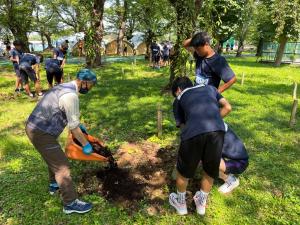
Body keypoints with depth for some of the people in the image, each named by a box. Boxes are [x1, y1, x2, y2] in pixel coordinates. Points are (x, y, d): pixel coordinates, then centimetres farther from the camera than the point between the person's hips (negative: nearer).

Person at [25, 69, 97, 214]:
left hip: (35, 127, 10)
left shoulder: (65, 87, 9)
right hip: (41, 134, -10)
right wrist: (86, 145, -7)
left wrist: (78, 124, 29)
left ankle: (54, 185, 48)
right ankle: (70, 203, 11)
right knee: (62, 166, -2)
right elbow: (73, 127, -18)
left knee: (54, 157, 28)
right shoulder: (71, 95, -23)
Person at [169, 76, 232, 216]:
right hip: (217, 130, 2)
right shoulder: (209, 87, 33)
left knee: (183, 170, 23)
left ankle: (181, 203, 45)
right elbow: (227, 107, 26)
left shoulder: (180, 98, 27)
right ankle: (201, 203, 46)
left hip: (194, 132, -2)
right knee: (211, 169, 25)